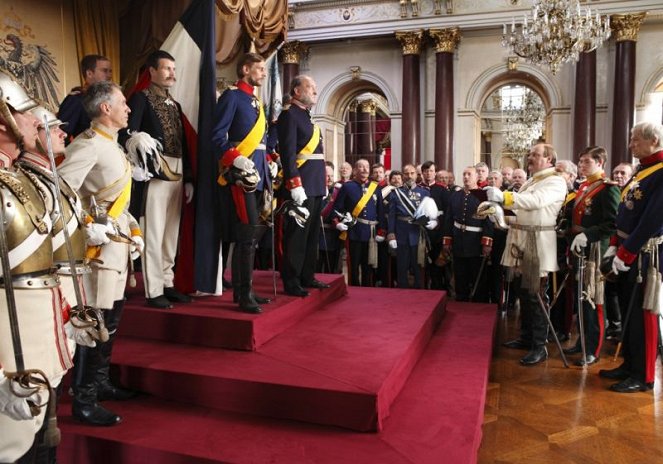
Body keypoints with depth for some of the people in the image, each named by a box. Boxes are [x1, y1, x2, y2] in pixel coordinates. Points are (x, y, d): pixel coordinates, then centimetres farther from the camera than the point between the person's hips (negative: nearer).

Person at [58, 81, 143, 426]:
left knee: (111, 317, 17)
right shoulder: (88, 145, -15)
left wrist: (134, 230, 13)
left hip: (117, 245, 10)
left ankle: (100, 383, 32)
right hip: (99, 246, -10)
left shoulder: (111, 145, 15)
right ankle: (83, 401, 8)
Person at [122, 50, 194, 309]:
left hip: (177, 175, 7)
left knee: (171, 234, 10)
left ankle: (167, 284, 20)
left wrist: (188, 178, 13)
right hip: (154, 173, -7)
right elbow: (126, 133, -13)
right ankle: (153, 291, 1)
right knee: (153, 233, -5)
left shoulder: (174, 105, 20)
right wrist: (137, 140, -34)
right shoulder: (141, 98, -1)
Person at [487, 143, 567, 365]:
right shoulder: (530, 182, 19)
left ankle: (540, 346, 3)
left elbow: (536, 200, -27)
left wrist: (503, 196, -37)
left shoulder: (556, 182, -9)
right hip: (523, 243, 8)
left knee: (536, 296, -5)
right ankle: (526, 336, 27)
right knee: (525, 293, 15)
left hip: (539, 245, -8)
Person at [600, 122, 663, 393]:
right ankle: (629, 365, 29)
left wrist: (626, 253, -20)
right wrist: (615, 246, 10)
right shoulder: (641, 171, 14)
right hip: (627, 252, 9)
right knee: (627, 311, 16)